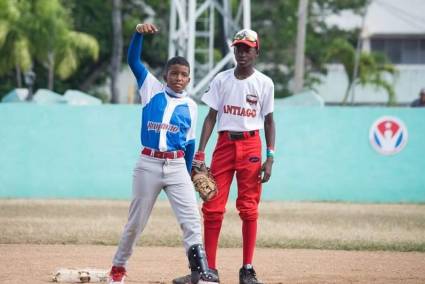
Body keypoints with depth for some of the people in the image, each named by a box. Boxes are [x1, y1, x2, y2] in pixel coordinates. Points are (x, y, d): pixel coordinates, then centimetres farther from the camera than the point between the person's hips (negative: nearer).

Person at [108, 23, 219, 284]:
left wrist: (187, 175, 11)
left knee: (191, 218, -12)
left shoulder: (190, 106, 7)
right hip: (148, 164, -1)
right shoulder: (152, 90, 3)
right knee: (136, 221, 9)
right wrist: (139, 33, -20)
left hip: (177, 166, 1)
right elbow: (133, 61, -5)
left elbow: (190, 142, 12)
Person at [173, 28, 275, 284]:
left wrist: (270, 158, -2)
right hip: (224, 143, 1)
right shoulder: (222, 79, 6)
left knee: (249, 209, -1)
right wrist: (200, 153, -2)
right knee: (213, 207, -3)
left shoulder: (264, 83, 3)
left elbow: (269, 121, 5)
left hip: (251, 144, -1)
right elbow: (211, 117, 6)